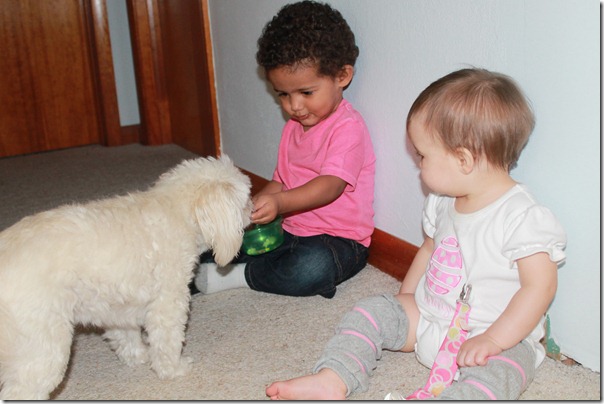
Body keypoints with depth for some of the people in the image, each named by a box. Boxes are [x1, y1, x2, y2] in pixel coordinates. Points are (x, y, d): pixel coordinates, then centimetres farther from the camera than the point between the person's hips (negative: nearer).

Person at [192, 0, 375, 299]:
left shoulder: (349, 127, -14)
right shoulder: (293, 128, 15)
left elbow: (331, 184, -26)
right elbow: (280, 181, 15)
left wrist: (280, 203, -41)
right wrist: (254, 205, -6)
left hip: (340, 239, -7)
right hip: (290, 231, 8)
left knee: (313, 266, -37)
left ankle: (240, 275, -21)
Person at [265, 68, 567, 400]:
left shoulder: (524, 218, -21)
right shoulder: (442, 201, 3)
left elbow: (541, 286, -22)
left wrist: (492, 340, -25)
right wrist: (405, 298, 13)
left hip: (502, 337, -7)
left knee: (497, 374, -35)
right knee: (373, 311, -3)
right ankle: (333, 380, -13)